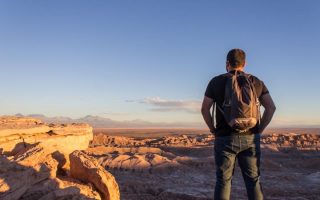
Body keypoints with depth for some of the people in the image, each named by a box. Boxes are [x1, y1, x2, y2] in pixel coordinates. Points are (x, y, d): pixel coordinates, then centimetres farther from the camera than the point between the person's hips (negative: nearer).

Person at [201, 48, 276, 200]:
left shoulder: (216, 81, 0)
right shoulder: (256, 82, 6)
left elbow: (204, 109, -4)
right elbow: (271, 107, 0)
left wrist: (214, 131, 5)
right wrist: (259, 131, 5)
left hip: (225, 139, -1)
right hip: (250, 139, 2)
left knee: (223, 181, 6)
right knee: (253, 181, 8)